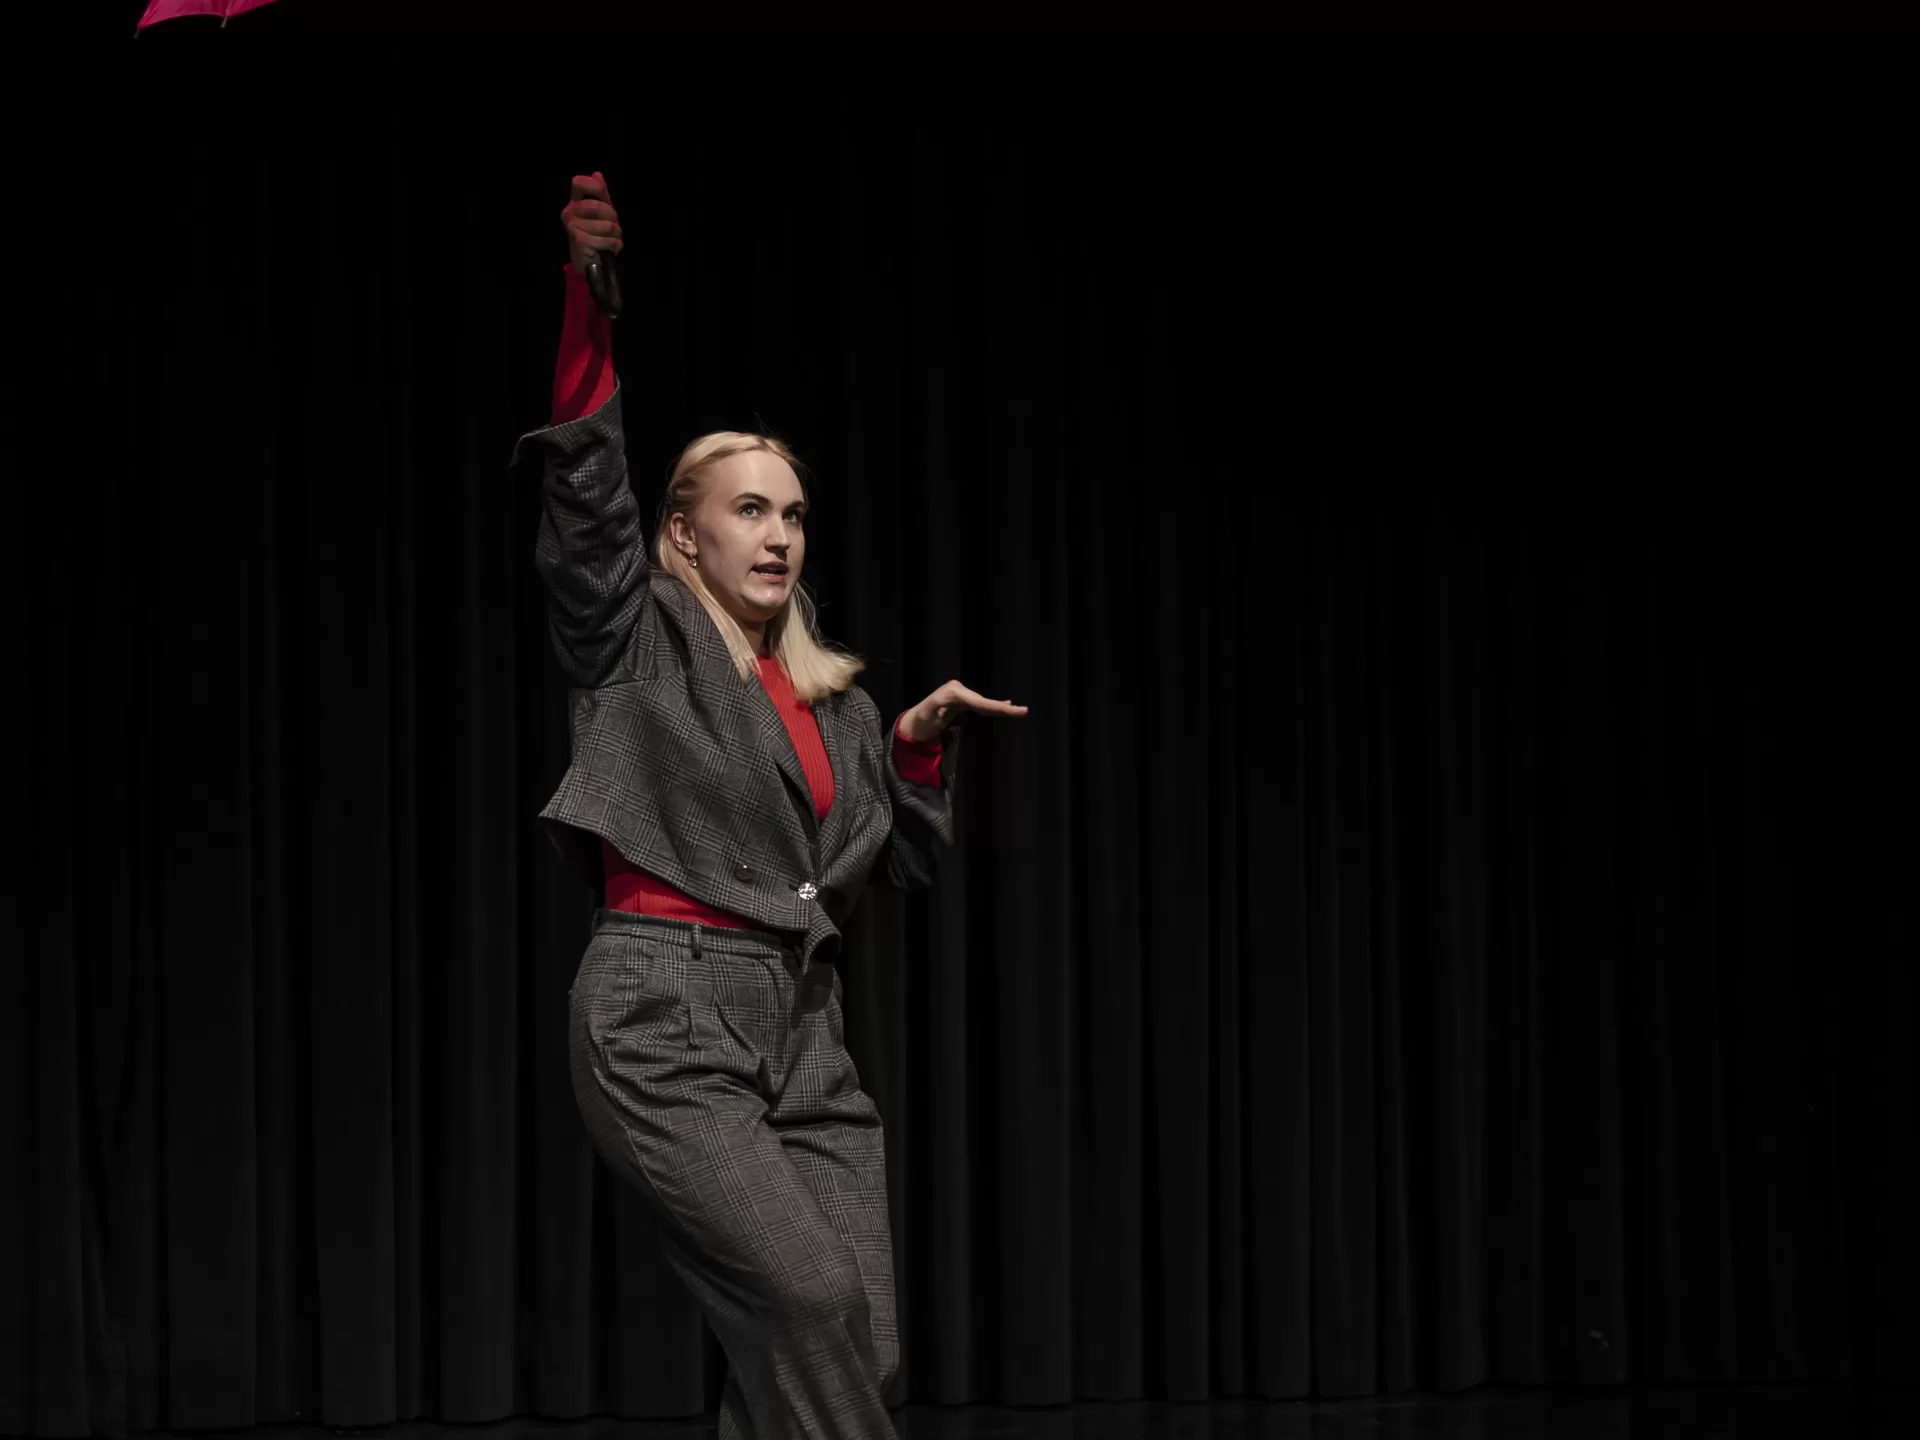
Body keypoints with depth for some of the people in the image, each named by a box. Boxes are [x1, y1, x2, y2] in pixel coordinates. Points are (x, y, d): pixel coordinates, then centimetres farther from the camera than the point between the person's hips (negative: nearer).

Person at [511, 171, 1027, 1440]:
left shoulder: (834, 702, 20)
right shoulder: (638, 643, 6)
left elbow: (912, 863, 20)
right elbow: (584, 483, -9)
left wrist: (923, 743, 4)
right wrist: (588, 285, -20)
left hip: (805, 1035, 6)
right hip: (666, 1018, -6)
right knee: (808, 1294, -23)